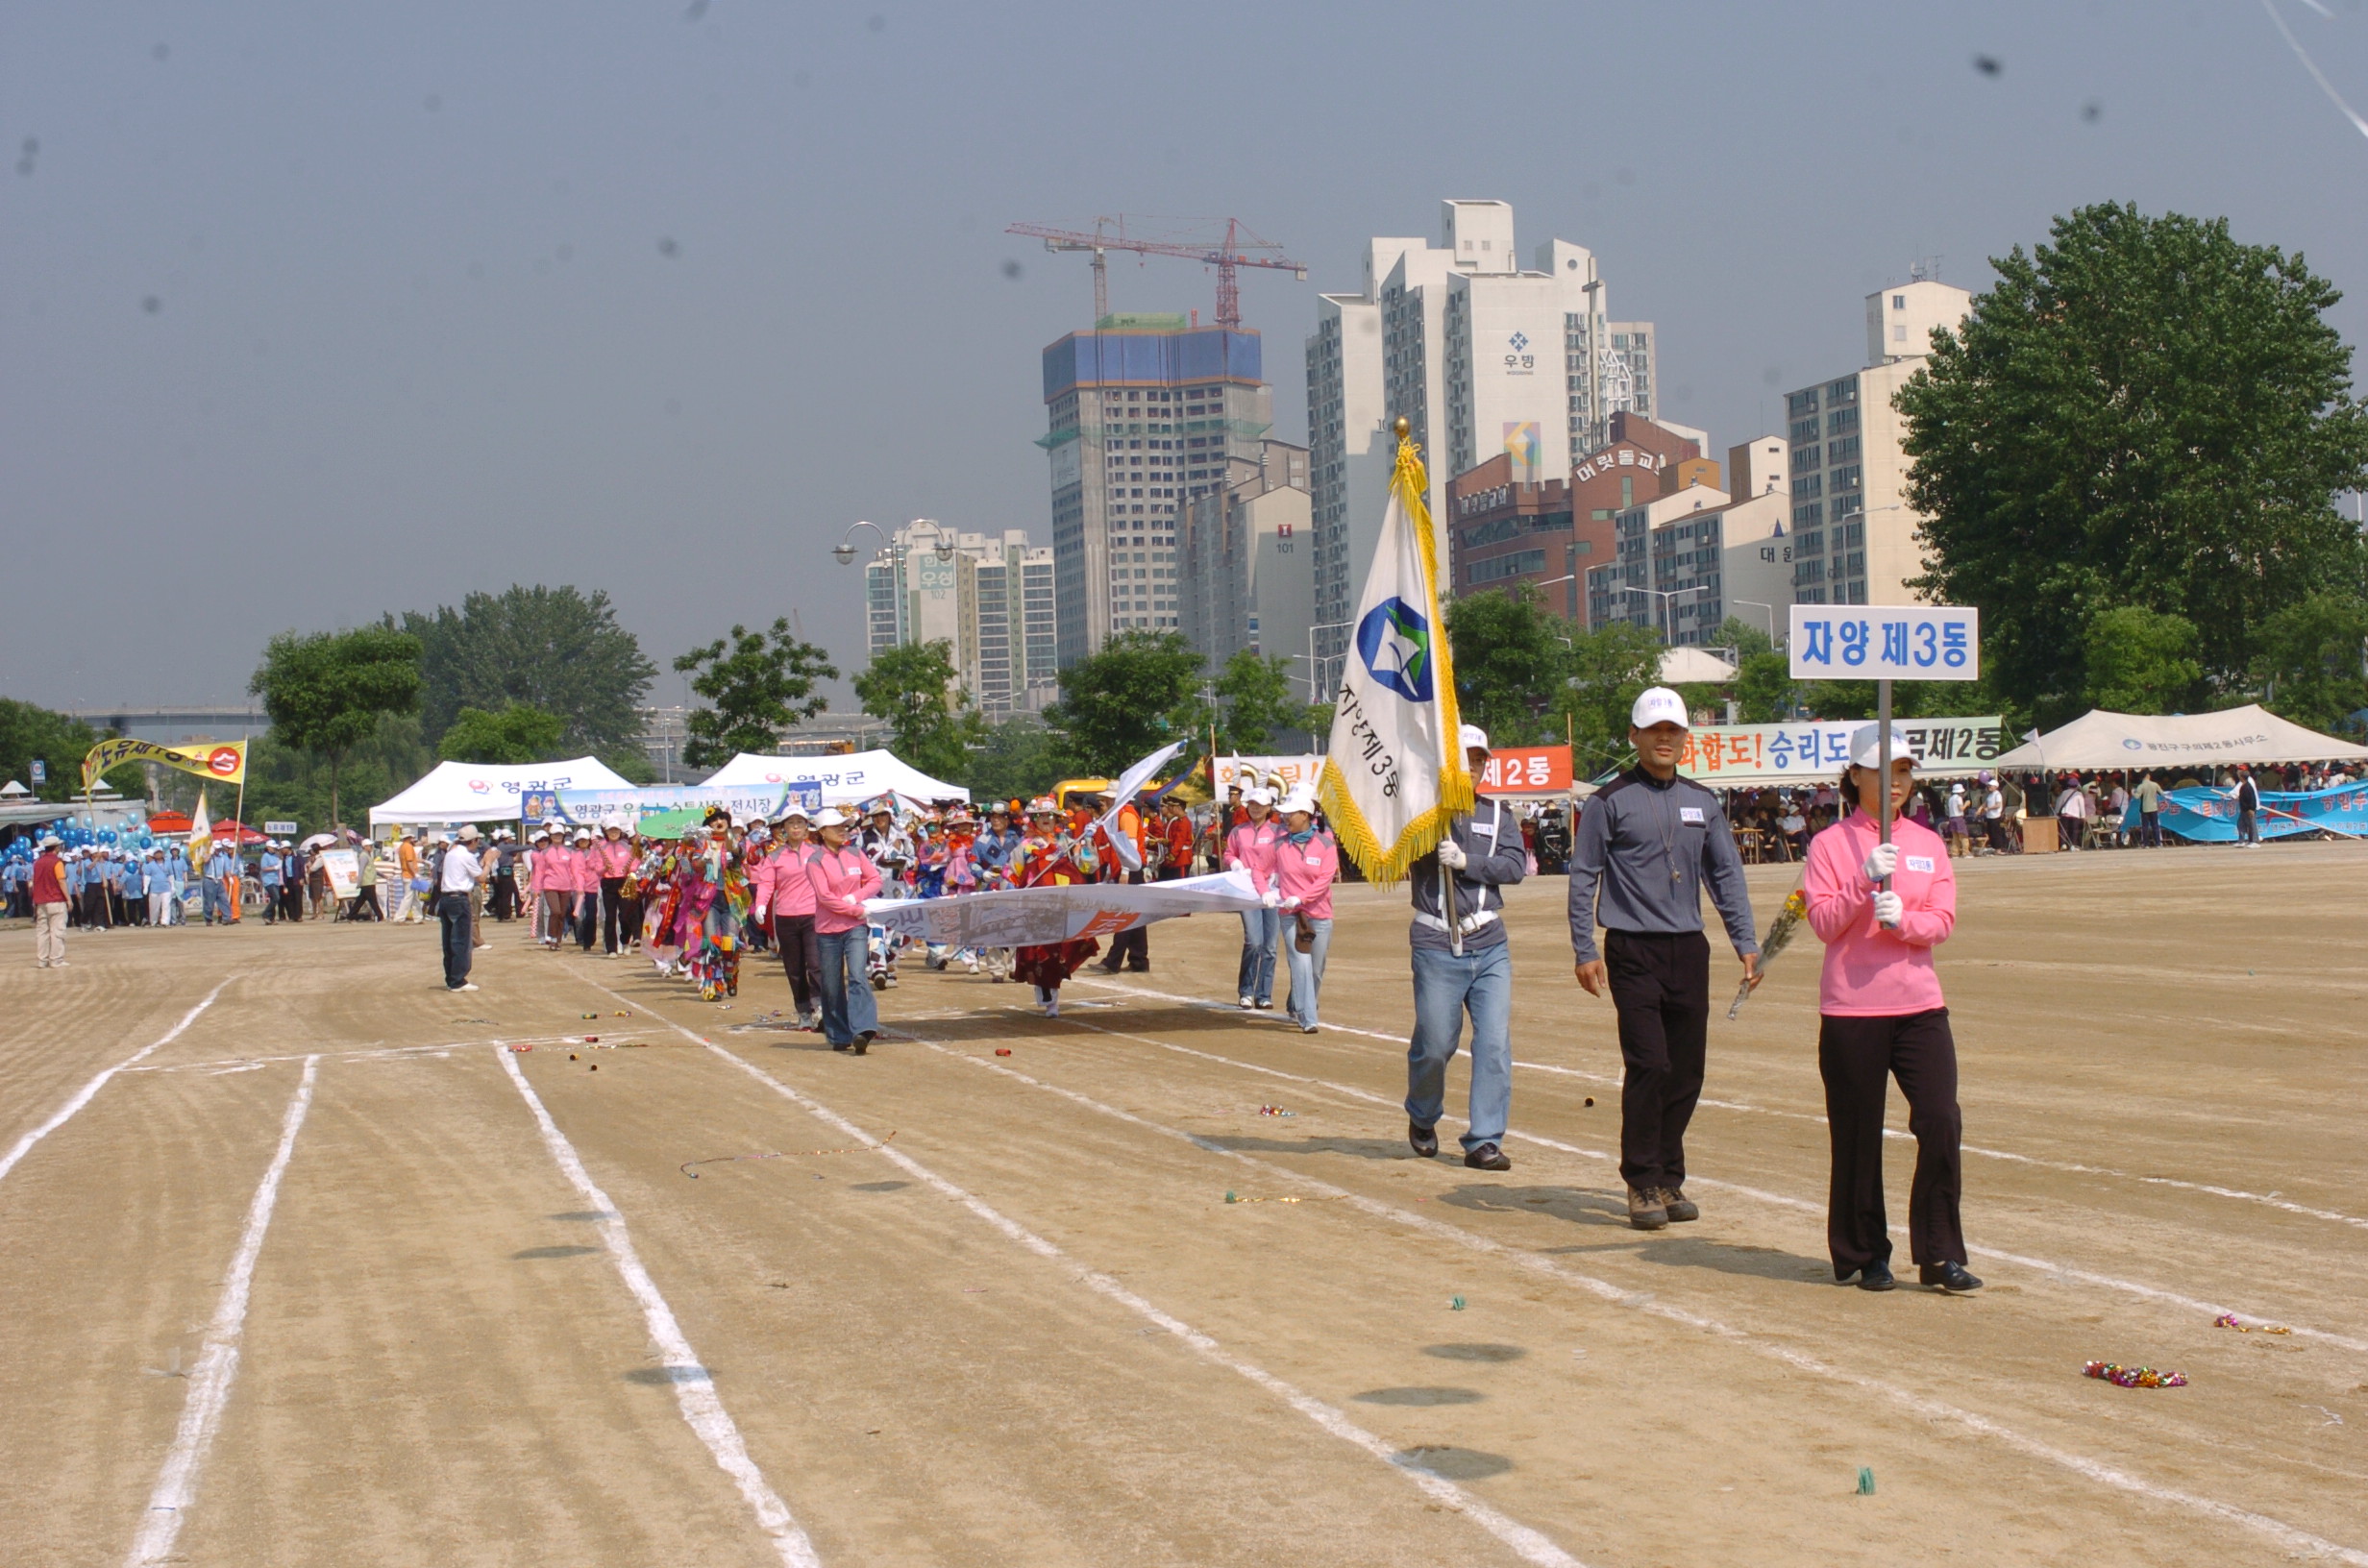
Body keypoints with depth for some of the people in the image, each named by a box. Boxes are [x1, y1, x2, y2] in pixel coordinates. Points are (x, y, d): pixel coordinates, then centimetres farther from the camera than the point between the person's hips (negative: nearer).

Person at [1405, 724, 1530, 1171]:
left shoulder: (1498, 815, 11)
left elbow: (1515, 865, -2)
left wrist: (1465, 861, -16)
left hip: (1490, 947, 3)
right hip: (1436, 947, -3)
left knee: (1495, 1042, -6)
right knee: (1435, 1044, 2)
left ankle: (1484, 1141, 1)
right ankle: (1422, 1117, 31)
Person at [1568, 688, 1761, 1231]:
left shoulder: (1702, 802, 13)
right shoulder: (1610, 801, 0)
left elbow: (1727, 875, 17)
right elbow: (1582, 878, -1)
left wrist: (1746, 943, 8)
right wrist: (1585, 952, -8)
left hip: (1689, 951, 5)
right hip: (1633, 951, -5)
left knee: (1687, 1070, 5)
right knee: (1648, 1065, -11)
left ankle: (1669, 1179, 16)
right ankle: (1642, 1185, -2)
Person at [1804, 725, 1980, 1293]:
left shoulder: (1928, 844, 11)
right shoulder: (1831, 844, 1)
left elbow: (1943, 921, 2)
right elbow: (1824, 923, -8)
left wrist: (1903, 919, -17)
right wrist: (1866, 880, -21)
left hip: (1919, 1005, 3)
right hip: (1850, 1011, -3)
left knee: (1941, 1123, -8)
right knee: (1858, 1136, 2)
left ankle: (1940, 1255, 1)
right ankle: (1864, 1255, 16)